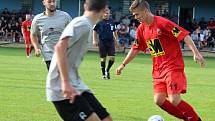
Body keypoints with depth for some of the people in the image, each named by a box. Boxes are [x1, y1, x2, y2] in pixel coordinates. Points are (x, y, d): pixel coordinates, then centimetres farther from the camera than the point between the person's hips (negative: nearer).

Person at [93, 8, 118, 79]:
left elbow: (114, 31, 21)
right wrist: (94, 40, -3)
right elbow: (94, 31, 4)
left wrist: (116, 40, 17)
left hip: (111, 42, 3)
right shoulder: (99, 22, -1)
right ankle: (103, 74, 14)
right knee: (103, 58, 2)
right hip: (102, 42, -3)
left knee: (112, 58, -8)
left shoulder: (111, 22, 10)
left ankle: (107, 70, 17)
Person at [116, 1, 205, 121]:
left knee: (174, 100, -19)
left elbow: (184, 35, -17)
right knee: (159, 100, -4)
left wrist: (196, 53, -25)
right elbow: (135, 49, 23)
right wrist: (123, 64, 24)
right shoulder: (141, 29, 9)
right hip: (158, 70, 7)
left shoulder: (162, 23, -14)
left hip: (173, 67, -7)